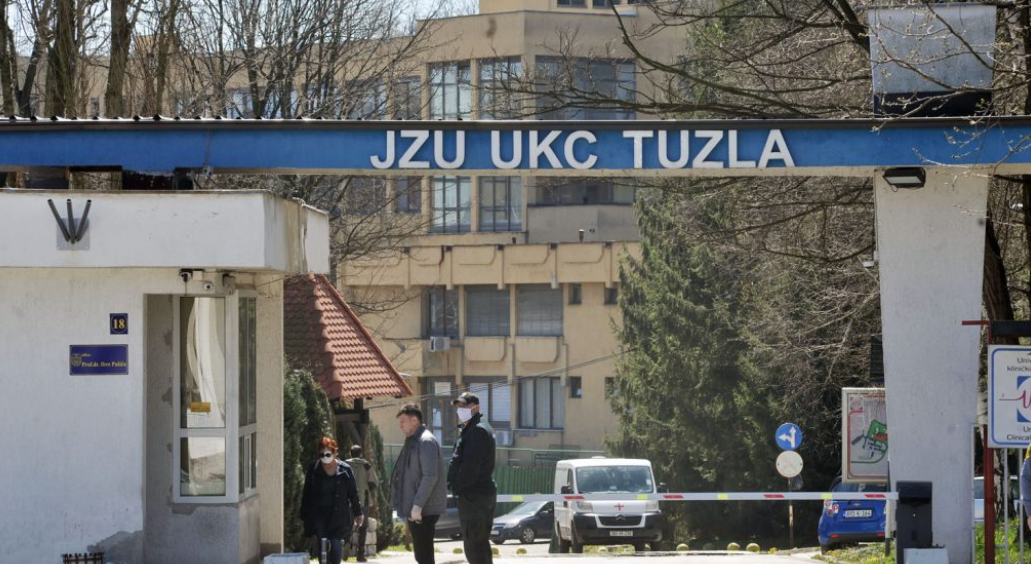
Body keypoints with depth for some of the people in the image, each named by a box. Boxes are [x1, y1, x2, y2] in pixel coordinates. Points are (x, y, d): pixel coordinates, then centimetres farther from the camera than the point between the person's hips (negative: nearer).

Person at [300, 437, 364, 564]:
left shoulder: (345, 470, -2)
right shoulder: (314, 470, 2)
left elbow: (353, 493, 3)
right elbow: (306, 493, 8)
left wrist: (358, 514, 4)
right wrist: (304, 515, 7)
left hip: (338, 514, -2)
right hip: (319, 514, 2)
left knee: (335, 543, -8)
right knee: (322, 545, -1)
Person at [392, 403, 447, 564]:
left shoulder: (426, 442, -12)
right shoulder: (413, 442, 17)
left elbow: (430, 476, -21)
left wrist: (417, 505, -22)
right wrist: (409, 508, 19)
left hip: (424, 510, -10)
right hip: (415, 509, 10)